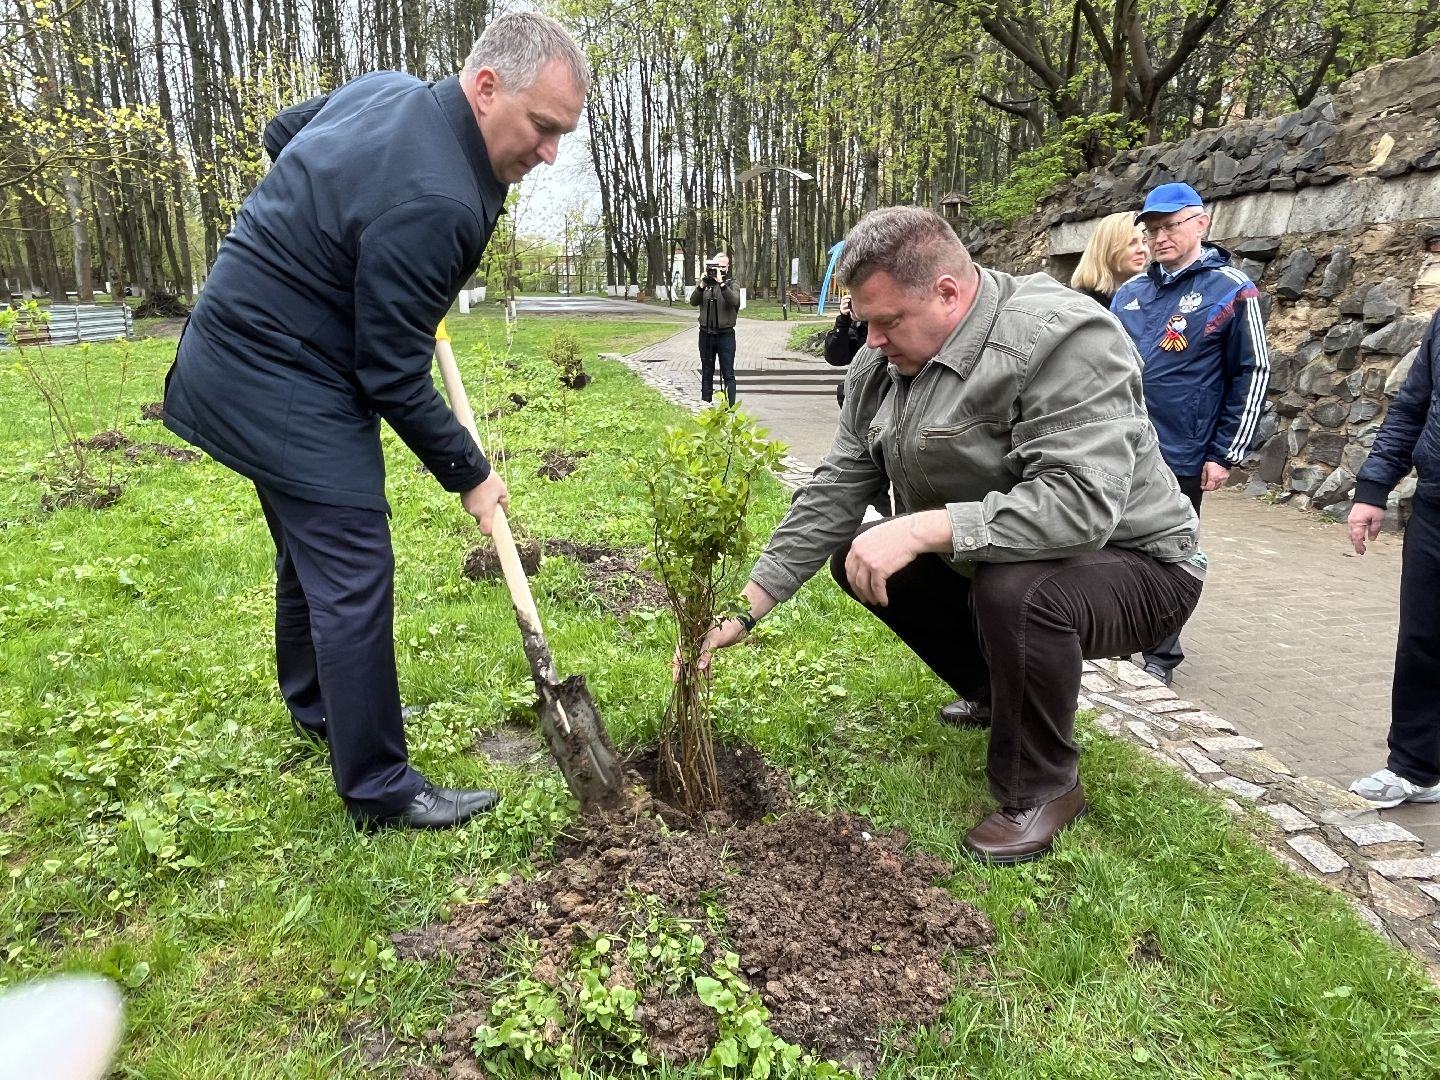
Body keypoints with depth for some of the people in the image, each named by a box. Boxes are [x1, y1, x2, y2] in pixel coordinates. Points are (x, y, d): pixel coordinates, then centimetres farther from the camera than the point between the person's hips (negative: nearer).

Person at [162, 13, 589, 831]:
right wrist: (470, 474, -11)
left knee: (313, 550, 22)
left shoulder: (388, 87, 0)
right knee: (354, 575, -6)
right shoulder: (430, 202, -29)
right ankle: (380, 791, 6)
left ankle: (317, 707, 42)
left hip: (244, 354, 10)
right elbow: (394, 378, -22)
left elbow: (282, 133, 20)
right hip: (287, 387, -10)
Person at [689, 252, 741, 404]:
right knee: (706, 374, 9)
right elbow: (693, 302, -6)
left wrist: (721, 283, -25)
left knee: (728, 375, -3)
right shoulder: (705, 283, 7)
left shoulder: (732, 284, 1)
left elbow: (734, 301, -19)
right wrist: (702, 284, -18)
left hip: (726, 335, -3)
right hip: (706, 334, 3)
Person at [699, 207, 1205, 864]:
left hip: (1131, 565, -7)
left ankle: (1044, 789, -7)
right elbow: (835, 491, -3)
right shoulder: (882, 365, -5)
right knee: (855, 556, 1)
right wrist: (743, 611, -8)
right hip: (981, 562, 8)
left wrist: (919, 529, -41)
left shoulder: (1061, 340, -28)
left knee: (1015, 587, -37)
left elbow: (1078, 503, -38)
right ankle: (997, 693, 20)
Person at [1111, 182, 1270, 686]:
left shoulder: (1230, 291, -6)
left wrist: (1224, 455, -9)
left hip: (1178, 456, -5)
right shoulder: (1130, 291, 9)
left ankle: (1161, 654, 24)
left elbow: (1253, 374, -6)